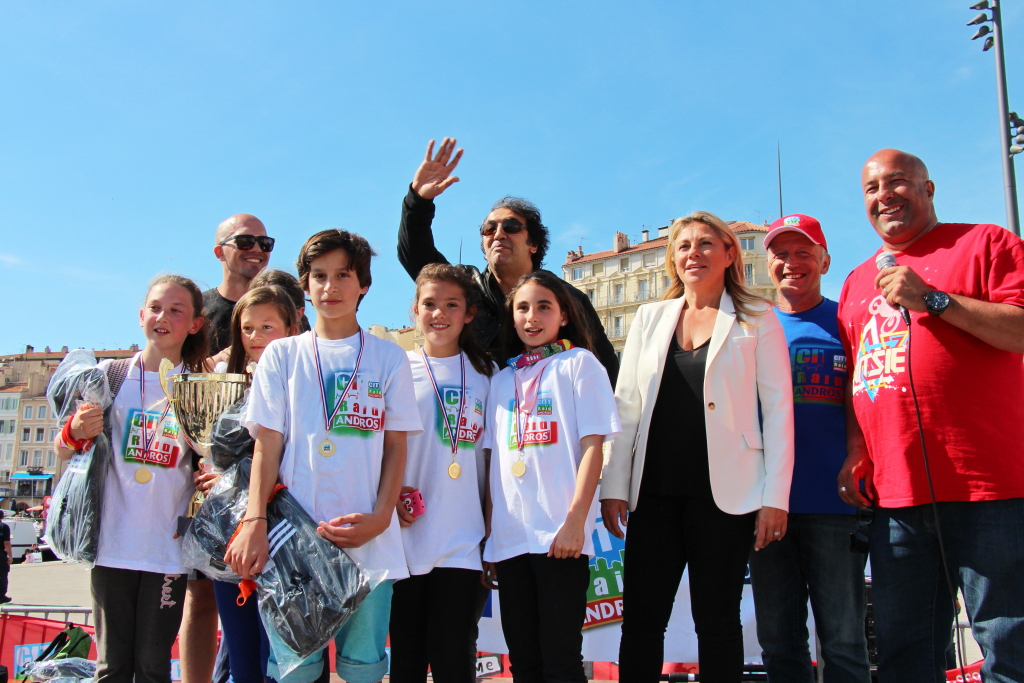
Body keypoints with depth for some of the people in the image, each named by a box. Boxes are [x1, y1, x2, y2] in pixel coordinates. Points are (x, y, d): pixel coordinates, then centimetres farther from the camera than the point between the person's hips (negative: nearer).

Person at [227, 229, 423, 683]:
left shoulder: (388, 359, 8)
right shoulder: (282, 355, 9)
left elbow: (396, 447, 6)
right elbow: (267, 445, 5)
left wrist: (380, 517, -7)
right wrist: (255, 521, -7)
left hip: (369, 539, 0)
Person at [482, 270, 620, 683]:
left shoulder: (579, 363, 3)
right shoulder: (501, 380, 16)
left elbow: (592, 446, -5)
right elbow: (493, 462, 15)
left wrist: (575, 520, -14)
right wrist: (488, 536, 9)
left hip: (560, 538, -5)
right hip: (509, 539, 5)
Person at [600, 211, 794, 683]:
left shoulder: (756, 319, 4)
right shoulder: (650, 317, 13)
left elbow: (778, 408, 0)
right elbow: (625, 405, 11)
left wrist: (775, 497, -8)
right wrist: (614, 486, 4)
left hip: (723, 493, -3)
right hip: (654, 491, 3)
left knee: (716, 619, 5)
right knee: (641, 619, 3)